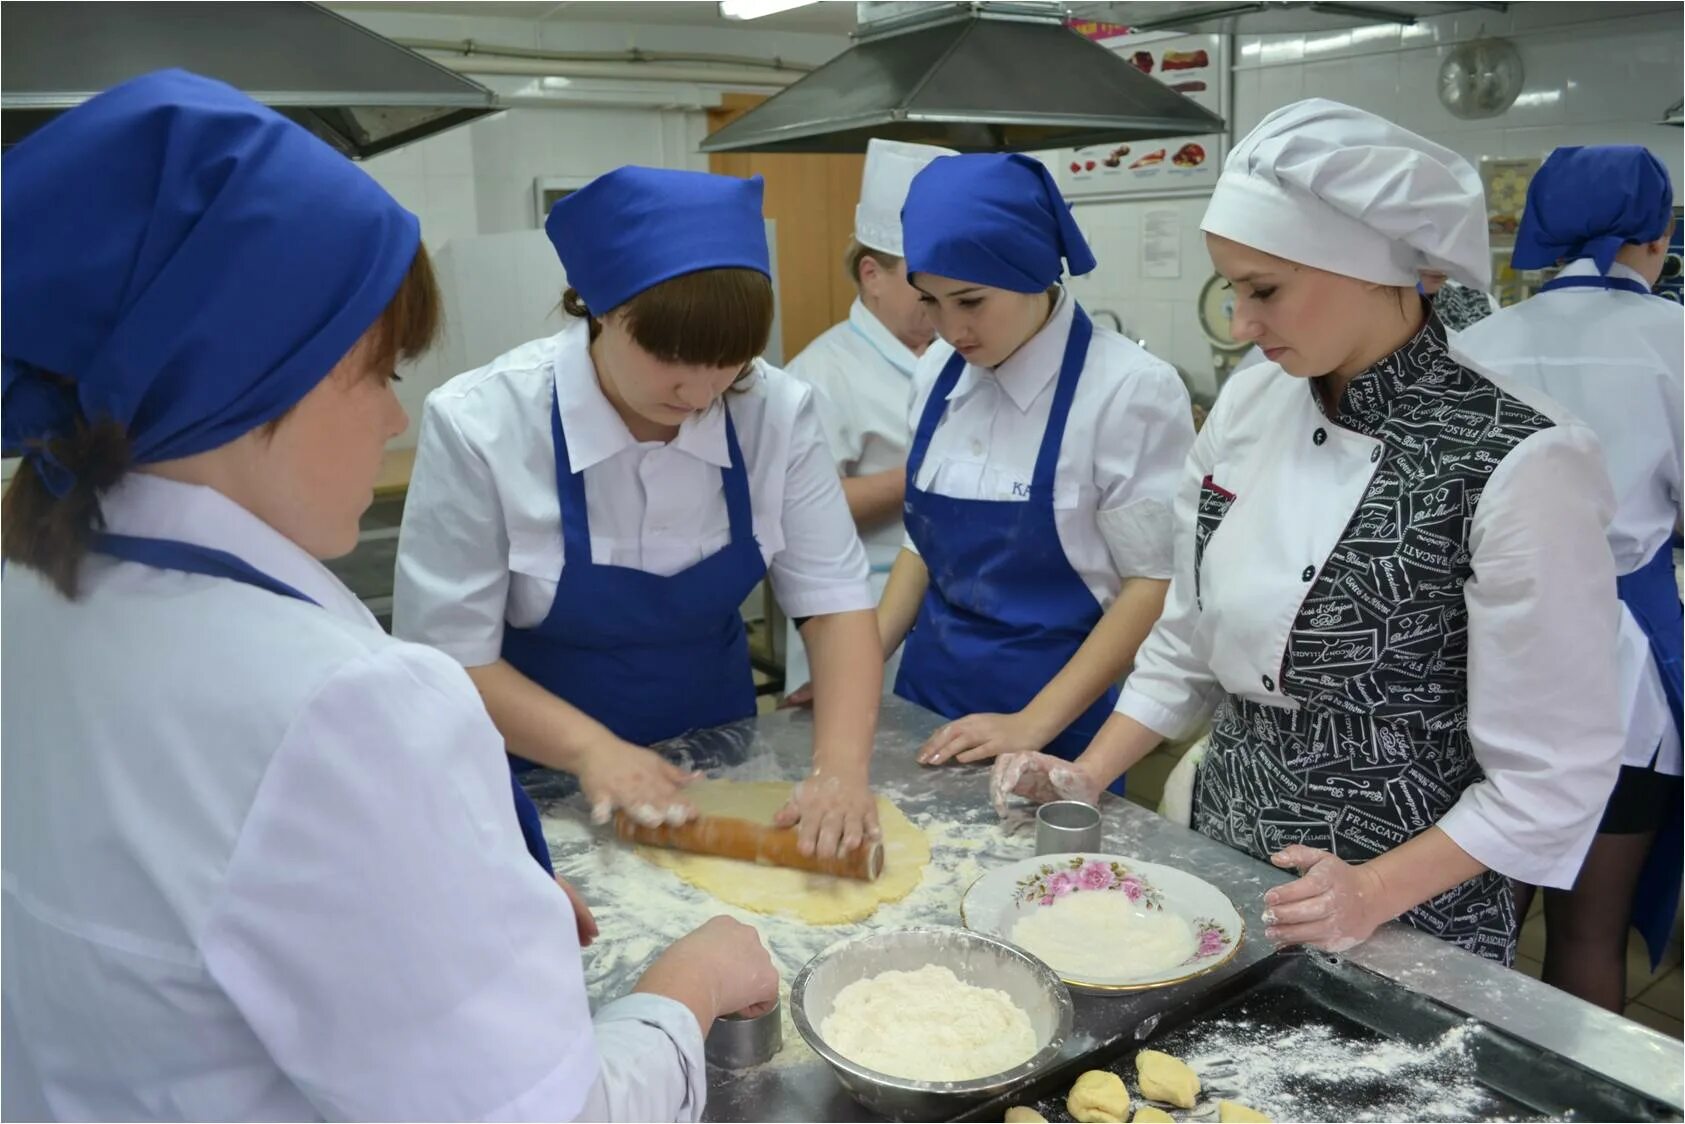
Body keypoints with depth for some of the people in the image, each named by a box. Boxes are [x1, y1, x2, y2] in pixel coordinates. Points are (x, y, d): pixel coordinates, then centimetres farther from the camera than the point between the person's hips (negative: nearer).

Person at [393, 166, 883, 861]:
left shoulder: (776, 411, -16)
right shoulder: (480, 424, -25)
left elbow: (834, 598, -13)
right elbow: (447, 654, -19)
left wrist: (842, 764, -27)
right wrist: (591, 748, -31)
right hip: (544, 781, 1)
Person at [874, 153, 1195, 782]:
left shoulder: (1131, 390, -16)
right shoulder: (939, 374, 1)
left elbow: (1157, 581, -14)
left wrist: (1034, 724, -18)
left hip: (1057, 724, -5)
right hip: (927, 695, 5)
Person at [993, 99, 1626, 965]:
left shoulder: (1514, 463, -21)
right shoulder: (1253, 401, -5)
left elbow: (1551, 773, -14)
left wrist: (1376, 892, -21)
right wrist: (1088, 776, -2)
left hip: (1407, 918, -5)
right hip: (1222, 861, 5)